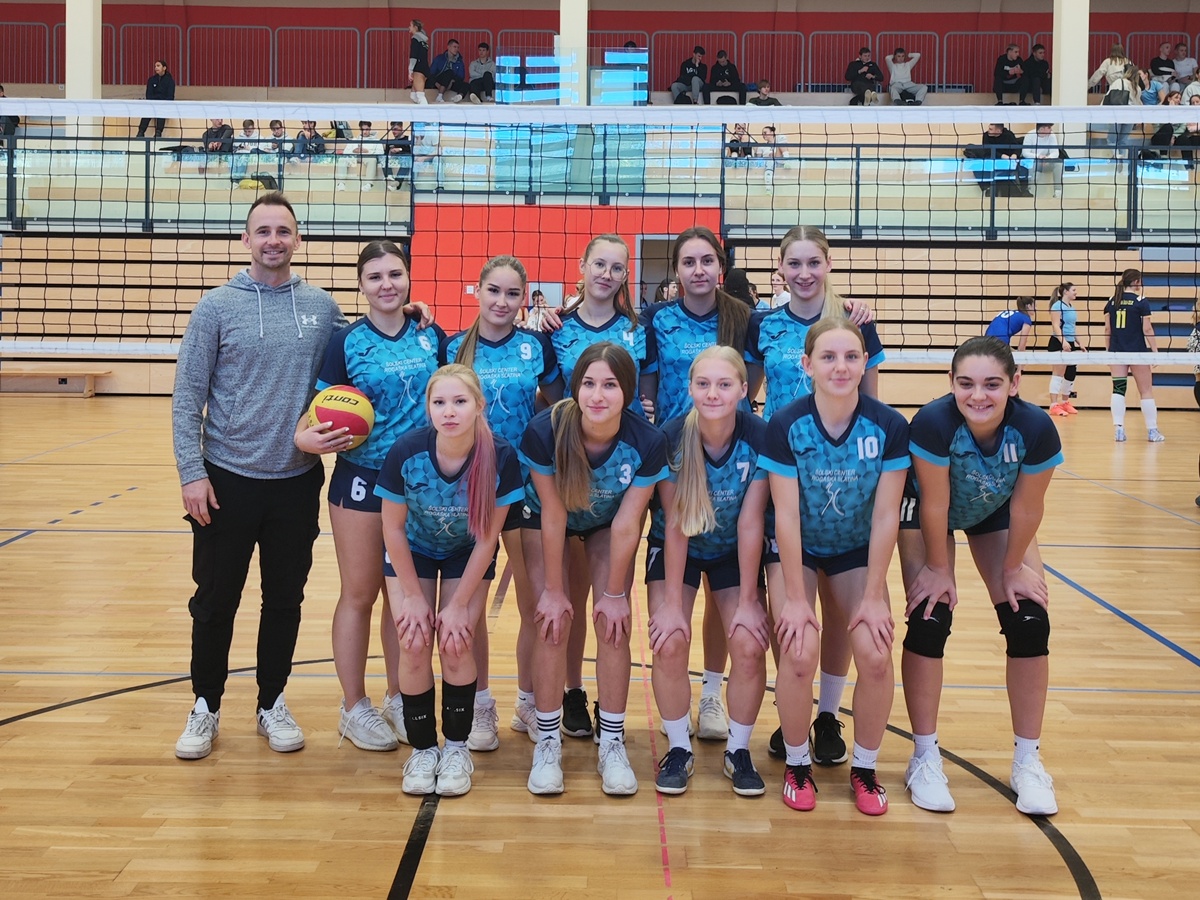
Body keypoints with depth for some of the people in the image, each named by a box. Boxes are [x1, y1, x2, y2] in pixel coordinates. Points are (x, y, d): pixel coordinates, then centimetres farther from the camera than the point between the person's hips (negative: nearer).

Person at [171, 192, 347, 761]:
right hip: (227, 479, -2)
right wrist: (192, 473, -11)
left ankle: (272, 704, 26)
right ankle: (206, 707, 23)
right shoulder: (217, 307, -3)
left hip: (298, 481, 2)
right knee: (215, 601, 7)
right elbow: (187, 397, -5)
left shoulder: (322, 308, 3)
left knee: (285, 600, 11)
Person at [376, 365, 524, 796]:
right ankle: (422, 749, 7)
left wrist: (458, 605, -15)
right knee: (414, 644, -11)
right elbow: (393, 528, -14)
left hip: (468, 556, 0)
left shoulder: (501, 457, -29)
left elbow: (487, 538, -18)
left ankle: (457, 747, 8)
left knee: (455, 644, -12)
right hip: (413, 552, 0)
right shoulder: (405, 452, -29)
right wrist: (413, 596, -10)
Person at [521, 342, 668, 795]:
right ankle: (547, 743, 4)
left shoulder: (647, 443, -32)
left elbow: (627, 525, -21)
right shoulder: (544, 431, -35)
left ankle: (612, 744, 5)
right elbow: (553, 516, -24)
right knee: (554, 623, -10)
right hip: (546, 519, -1)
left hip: (609, 524, 1)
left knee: (613, 624, -9)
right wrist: (552, 589, -15)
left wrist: (615, 592, -12)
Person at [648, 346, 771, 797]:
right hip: (675, 550, 0)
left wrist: (748, 601, -14)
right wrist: (671, 603, -17)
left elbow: (750, 523, -18)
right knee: (669, 644, -17)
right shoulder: (670, 437, -24)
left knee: (750, 645, -16)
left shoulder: (759, 437, -23)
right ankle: (679, 748, 6)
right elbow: (675, 525, -19)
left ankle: (738, 750, 8)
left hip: (735, 552, 1)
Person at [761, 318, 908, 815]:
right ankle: (797, 764, 5)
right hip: (797, 550, -1)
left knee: (875, 653, -16)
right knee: (799, 652, -20)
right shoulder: (785, 425, -22)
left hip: (857, 551, 2)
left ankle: (865, 768, 8)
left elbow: (886, 517, -14)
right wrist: (795, 598, -17)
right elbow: (786, 515, -19)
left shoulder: (889, 427, -19)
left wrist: (874, 597, -12)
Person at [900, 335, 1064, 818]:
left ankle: (1027, 761, 10)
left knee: (1029, 624, -6)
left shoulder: (1036, 429, -33)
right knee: (929, 622, -12)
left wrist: (1012, 567, -7)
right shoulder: (934, 422, -39)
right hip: (928, 513, -2)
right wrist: (938, 568, -16)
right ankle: (925, 759, 4)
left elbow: (1025, 508, -18)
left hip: (996, 513, 2)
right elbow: (934, 506, -26)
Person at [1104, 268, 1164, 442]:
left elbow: (1107, 329, 7)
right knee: (1146, 390, 5)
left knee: (1118, 389, 3)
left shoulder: (1112, 302, 5)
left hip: (1117, 351, 4)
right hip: (1137, 352, -4)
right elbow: (1147, 329, -9)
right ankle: (1152, 431, 9)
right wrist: (1155, 351, -4)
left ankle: (1119, 429, -6)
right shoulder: (1141, 302, -7)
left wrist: (1109, 350, 14)